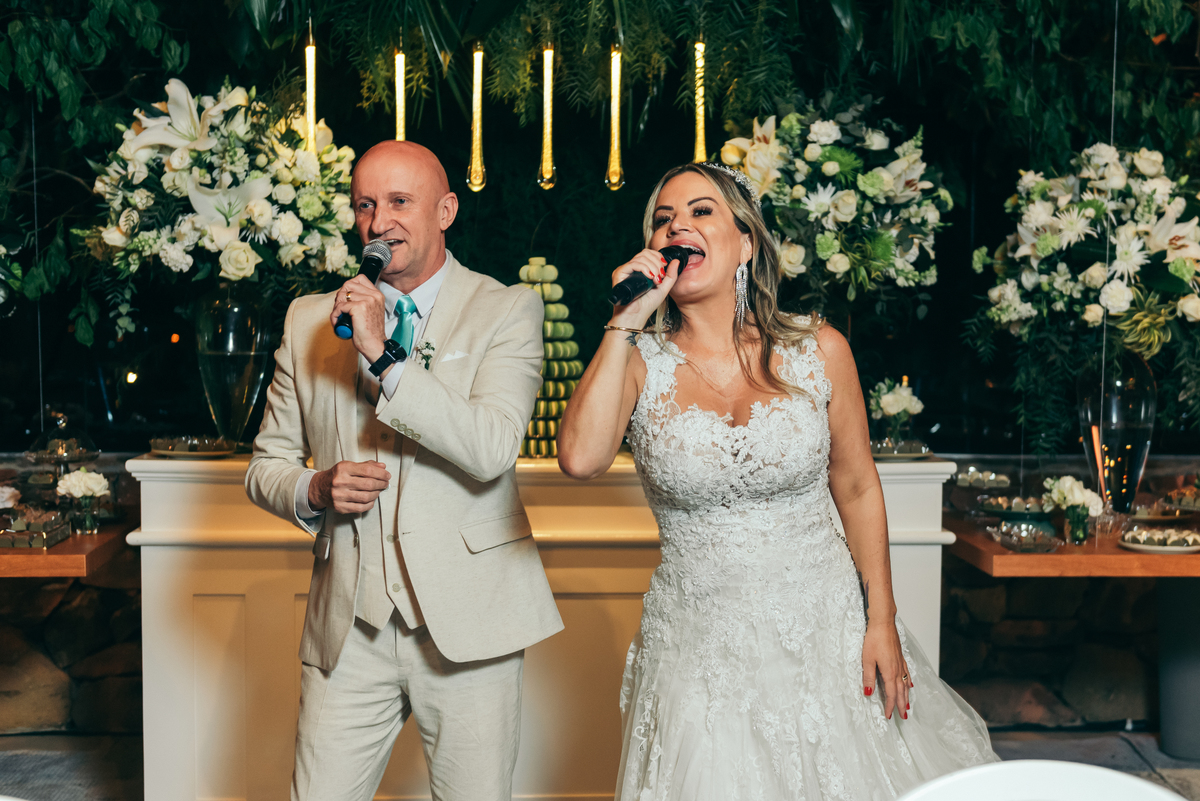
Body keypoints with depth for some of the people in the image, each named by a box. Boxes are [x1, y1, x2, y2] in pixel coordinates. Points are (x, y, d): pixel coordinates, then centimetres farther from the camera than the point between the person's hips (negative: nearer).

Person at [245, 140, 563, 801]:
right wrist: (313, 490, -7)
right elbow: (265, 465, 15)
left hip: (466, 620, -2)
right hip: (348, 625, 3)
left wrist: (384, 356, -20)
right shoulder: (310, 320, 9)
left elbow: (492, 450, -16)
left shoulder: (507, 311, -1)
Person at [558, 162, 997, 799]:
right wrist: (626, 321, -19)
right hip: (702, 646, 0)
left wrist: (881, 622, 1)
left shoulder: (818, 352, -3)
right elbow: (580, 458, -23)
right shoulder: (639, 363, -4)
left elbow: (857, 488, 4)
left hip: (826, 627, 1)